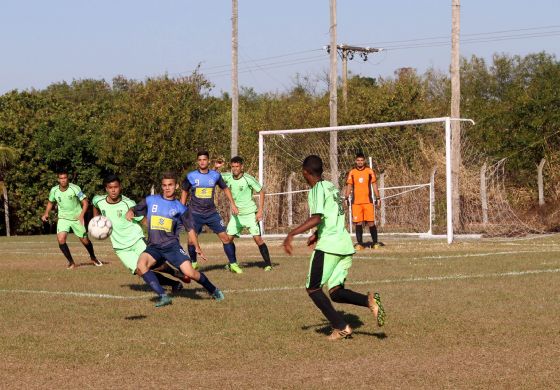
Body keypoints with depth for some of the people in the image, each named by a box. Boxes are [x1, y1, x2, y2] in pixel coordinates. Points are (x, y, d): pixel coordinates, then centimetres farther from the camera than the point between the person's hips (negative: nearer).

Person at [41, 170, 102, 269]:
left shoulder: (75, 188, -18)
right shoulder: (54, 190, -7)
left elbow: (85, 202, -15)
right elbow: (51, 202, 14)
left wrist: (81, 215, -29)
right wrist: (46, 213, -2)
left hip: (77, 217, -2)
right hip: (63, 218, 2)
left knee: (84, 240, 7)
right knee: (60, 239, -20)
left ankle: (93, 258, 38)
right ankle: (71, 262, -2)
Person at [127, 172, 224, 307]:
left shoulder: (181, 208, 6)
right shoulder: (151, 200, 7)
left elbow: (190, 229, 13)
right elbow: (135, 210, 16)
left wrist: (197, 247, 6)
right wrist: (130, 212, -7)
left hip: (172, 245, -1)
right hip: (153, 247, 1)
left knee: (189, 272, -19)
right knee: (141, 265, -30)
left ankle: (213, 291, 9)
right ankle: (163, 296, -25)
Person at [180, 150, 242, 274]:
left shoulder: (215, 175, 2)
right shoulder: (191, 176, -3)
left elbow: (225, 188, 16)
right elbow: (184, 192, 11)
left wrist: (232, 204, 10)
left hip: (212, 213, 1)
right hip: (195, 213, -1)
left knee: (225, 237, -6)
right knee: (191, 239, -7)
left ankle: (233, 264, 3)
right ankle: (193, 263, 16)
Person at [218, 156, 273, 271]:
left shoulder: (248, 178, -14)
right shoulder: (228, 177, -1)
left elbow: (261, 192, -8)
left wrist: (260, 210, -13)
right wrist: (215, 167, -14)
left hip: (250, 213, -5)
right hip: (236, 214, 5)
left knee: (257, 238, -12)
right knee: (228, 238, 1)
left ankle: (268, 264, -5)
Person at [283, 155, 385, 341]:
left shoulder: (317, 190, -8)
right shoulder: (331, 186, 18)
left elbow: (317, 219, -22)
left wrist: (291, 234, -24)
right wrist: (317, 234, 39)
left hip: (328, 245, -8)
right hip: (345, 245, 8)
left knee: (313, 288, 3)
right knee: (335, 291, 8)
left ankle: (341, 327, -5)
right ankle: (369, 300, -16)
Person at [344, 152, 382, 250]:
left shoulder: (369, 171, 5)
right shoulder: (352, 172, 7)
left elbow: (374, 185, 8)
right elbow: (349, 186, 10)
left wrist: (378, 198, 3)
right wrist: (346, 198, 0)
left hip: (368, 201, -1)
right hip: (356, 201, 1)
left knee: (371, 222, -4)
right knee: (358, 223, 0)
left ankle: (375, 243, 5)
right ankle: (359, 243, 5)